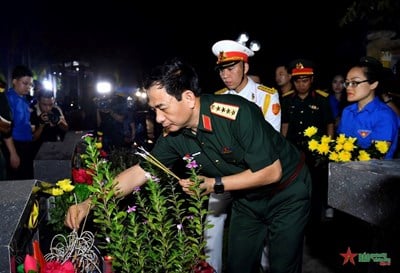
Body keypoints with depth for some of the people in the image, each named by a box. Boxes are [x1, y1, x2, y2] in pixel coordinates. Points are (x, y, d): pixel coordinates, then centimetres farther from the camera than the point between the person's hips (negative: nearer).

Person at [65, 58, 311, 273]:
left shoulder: (237, 113, -34)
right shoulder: (174, 137, -15)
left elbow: (271, 172, -28)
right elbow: (139, 173, -8)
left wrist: (214, 184, -25)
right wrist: (89, 203, -16)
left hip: (288, 191, -5)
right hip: (247, 199, 5)